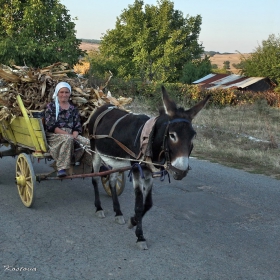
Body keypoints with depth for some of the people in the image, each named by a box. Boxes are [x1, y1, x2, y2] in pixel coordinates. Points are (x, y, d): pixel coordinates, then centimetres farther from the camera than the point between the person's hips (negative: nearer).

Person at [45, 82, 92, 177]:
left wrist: (74, 135, -11)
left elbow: (77, 127, 13)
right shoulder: (51, 107, 6)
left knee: (88, 143, -23)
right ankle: (61, 168, -37)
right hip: (53, 136, -4)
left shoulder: (73, 108, 18)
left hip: (71, 135, 4)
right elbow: (50, 126, -5)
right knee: (67, 139, -38)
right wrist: (68, 134, -16)